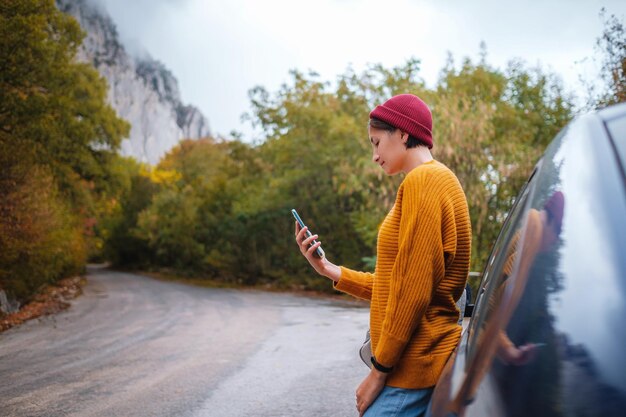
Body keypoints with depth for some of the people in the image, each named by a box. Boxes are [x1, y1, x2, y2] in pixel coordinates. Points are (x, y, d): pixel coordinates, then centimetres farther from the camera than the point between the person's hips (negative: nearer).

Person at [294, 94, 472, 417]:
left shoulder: (422, 180, -13)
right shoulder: (438, 181, 16)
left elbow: (413, 292, -20)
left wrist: (379, 370, -13)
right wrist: (331, 271, 13)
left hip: (415, 367, -9)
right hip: (421, 362, 9)